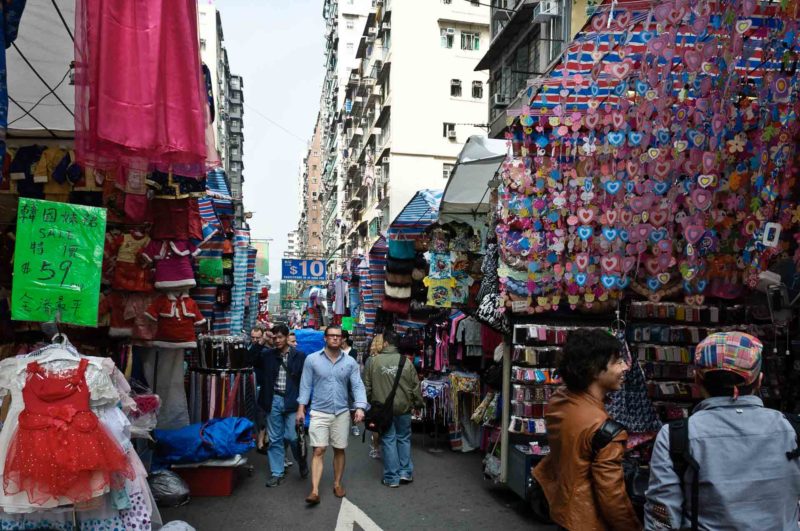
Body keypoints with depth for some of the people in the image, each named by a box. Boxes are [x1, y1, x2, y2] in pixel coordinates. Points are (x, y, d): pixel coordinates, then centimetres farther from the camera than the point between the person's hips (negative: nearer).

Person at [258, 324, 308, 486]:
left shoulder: (299, 357, -2)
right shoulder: (268, 355, 7)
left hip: (292, 401, -3)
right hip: (273, 401, 3)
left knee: (293, 436, -3)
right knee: (275, 439, 8)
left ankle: (302, 463, 25)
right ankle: (276, 473, 19)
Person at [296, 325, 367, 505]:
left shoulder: (350, 362, 0)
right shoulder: (312, 359, -3)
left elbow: (357, 386, -3)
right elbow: (306, 385, 0)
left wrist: (360, 407, -17)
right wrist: (301, 409, -2)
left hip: (342, 413, 2)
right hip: (319, 412, -2)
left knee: (339, 450, 12)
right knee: (318, 451, -5)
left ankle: (337, 484, 28)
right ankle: (315, 491, -4)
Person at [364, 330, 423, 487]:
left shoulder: (374, 361, -7)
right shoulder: (406, 362, -6)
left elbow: (367, 386, -1)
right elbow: (415, 386, -1)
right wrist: (418, 403, 13)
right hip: (403, 407, 1)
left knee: (388, 440, 6)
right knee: (404, 439, 16)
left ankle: (392, 477, 10)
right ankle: (405, 472, 16)